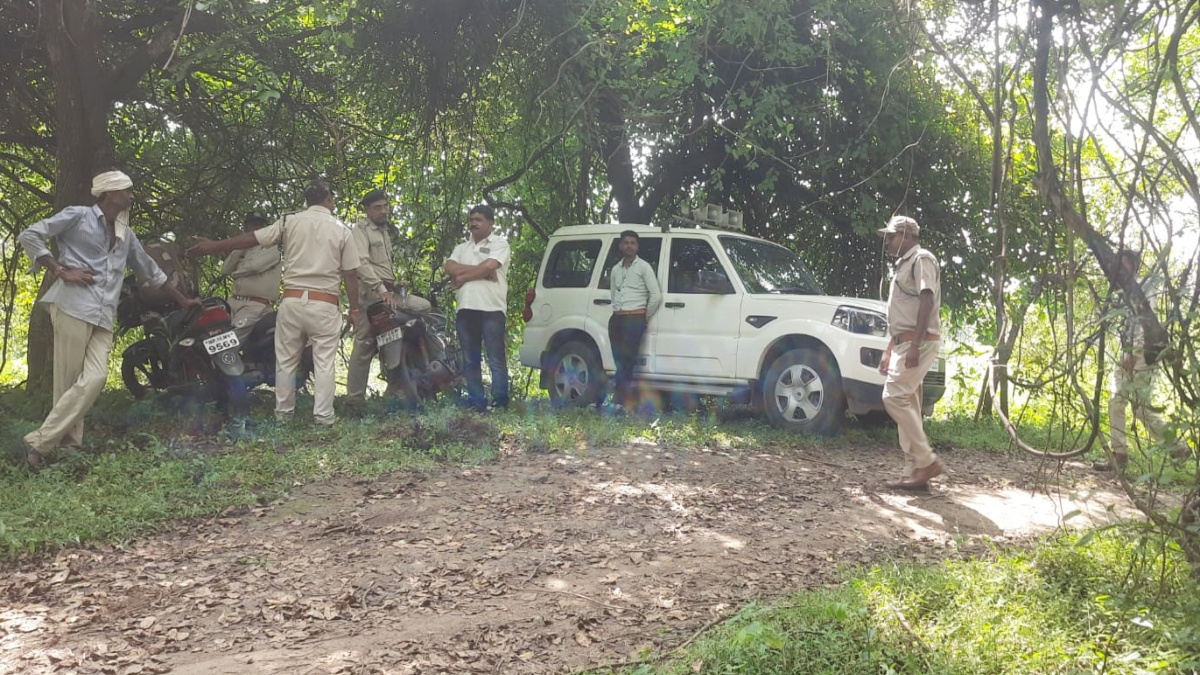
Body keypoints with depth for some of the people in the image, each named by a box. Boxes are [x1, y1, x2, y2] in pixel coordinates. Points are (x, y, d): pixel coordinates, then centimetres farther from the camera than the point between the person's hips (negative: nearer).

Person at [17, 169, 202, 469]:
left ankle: (41, 442, -3)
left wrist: (182, 300, 36)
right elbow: (29, 236, 1)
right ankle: (68, 444, 1)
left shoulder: (126, 234, 25)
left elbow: (149, 270, 33)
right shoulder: (78, 215, 5)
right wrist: (60, 271, -7)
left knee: (94, 379, -12)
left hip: (102, 316, 5)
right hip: (73, 307, -5)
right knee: (68, 382, -6)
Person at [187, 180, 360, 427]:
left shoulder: (290, 222, 4)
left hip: (293, 300, 2)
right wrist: (354, 309, 6)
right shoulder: (341, 230, 1)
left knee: (286, 361, 11)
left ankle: (283, 413, 17)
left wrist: (213, 246, 11)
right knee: (324, 362, 2)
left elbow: (250, 239, 3)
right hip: (325, 304, -1)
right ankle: (323, 416, 0)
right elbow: (351, 274, -1)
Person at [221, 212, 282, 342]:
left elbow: (255, 265, -14)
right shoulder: (245, 250, 25)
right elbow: (224, 270, 14)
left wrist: (235, 273, 5)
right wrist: (240, 248, 6)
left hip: (256, 306, -8)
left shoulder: (271, 248, 2)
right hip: (235, 302, 8)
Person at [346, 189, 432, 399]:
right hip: (370, 295, -8)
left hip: (388, 292, 9)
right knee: (365, 344, -8)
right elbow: (362, 264, -18)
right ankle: (354, 396, -3)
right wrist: (382, 290, -24)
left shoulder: (385, 231, 24)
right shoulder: (361, 229, -5)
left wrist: (395, 283, 15)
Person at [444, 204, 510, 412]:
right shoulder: (462, 247, 21)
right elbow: (449, 268, 2)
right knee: (471, 360, 7)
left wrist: (463, 276, -2)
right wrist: (481, 270, -8)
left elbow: (489, 266, -12)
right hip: (466, 309, 6)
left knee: (496, 360, -7)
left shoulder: (499, 243, 5)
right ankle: (476, 403, 12)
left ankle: (500, 403, -6)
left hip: (491, 308, -6)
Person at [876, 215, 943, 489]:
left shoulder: (921, 259, -7)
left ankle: (927, 460, -12)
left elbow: (926, 303, -18)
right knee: (907, 404, 6)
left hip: (918, 342, -10)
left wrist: (915, 346, -26)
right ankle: (915, 471, 6)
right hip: (903, 343, 10)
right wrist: (889, 351, 22)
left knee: (894, 397, -16)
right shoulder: (902, 265, 22)